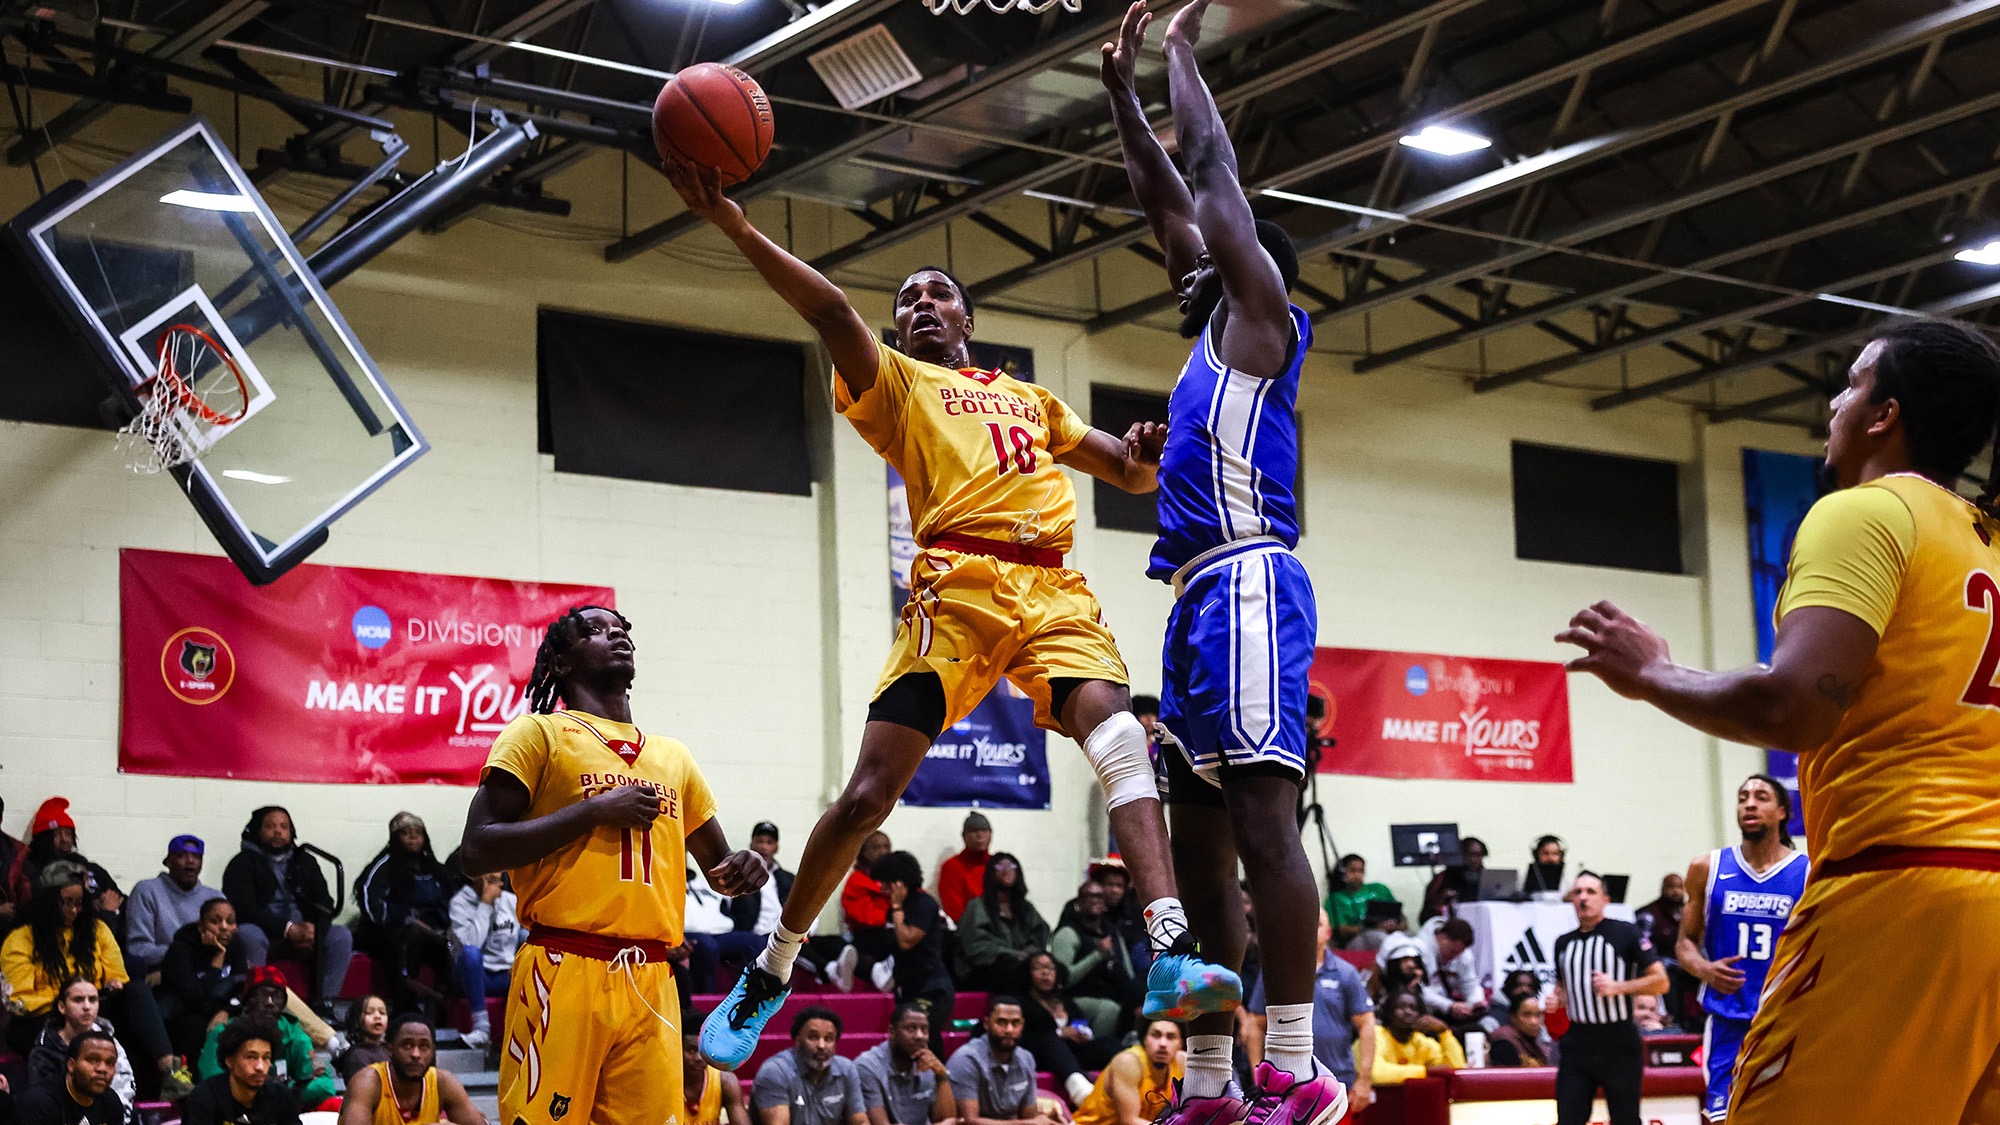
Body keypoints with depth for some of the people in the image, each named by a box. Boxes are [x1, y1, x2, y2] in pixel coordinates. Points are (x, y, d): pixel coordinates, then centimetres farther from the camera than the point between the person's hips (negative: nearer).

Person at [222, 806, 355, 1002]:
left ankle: (326, 1003, -22)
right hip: (264, 932, -4)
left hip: (303, 933, 4)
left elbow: (325, 905, 9)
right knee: (249, 935, -38)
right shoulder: (243, 863, 2)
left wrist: (315, 930, -16)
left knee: (341, 937, -20)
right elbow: (243, 909, -12)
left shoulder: (305, 862, 17)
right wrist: (289, 928, -22)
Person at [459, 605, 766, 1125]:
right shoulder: (538, 733, 5)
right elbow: (477, 852, -6)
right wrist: (596, 811, -10)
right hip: (564, 972, -5)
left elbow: (718, 866, 31)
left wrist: (743, 870, 6)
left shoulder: (672, 757, 22)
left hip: (650, 983, 5)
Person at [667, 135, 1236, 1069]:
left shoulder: (1029, 398, 32)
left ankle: (1173, 952, -37)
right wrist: (729, 222, -16)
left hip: (1052, 588, 3)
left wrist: (1148, 454, 6)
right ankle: (769, 975, 9)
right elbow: (829, 309, -1)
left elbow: (1131, 476, 32)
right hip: (956, 589, -3)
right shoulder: (893, 381, 18)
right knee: (868, 793, -9)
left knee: (1116, 730, -24)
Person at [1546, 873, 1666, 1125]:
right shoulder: (1563, 943, 12)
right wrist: (1557, 1000, 5)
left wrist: (1618, 987, -18)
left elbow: (1660, 981, -7)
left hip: (1619, 1045, -4)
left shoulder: (1625, 933, -4)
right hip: (1577, 1044, 4)